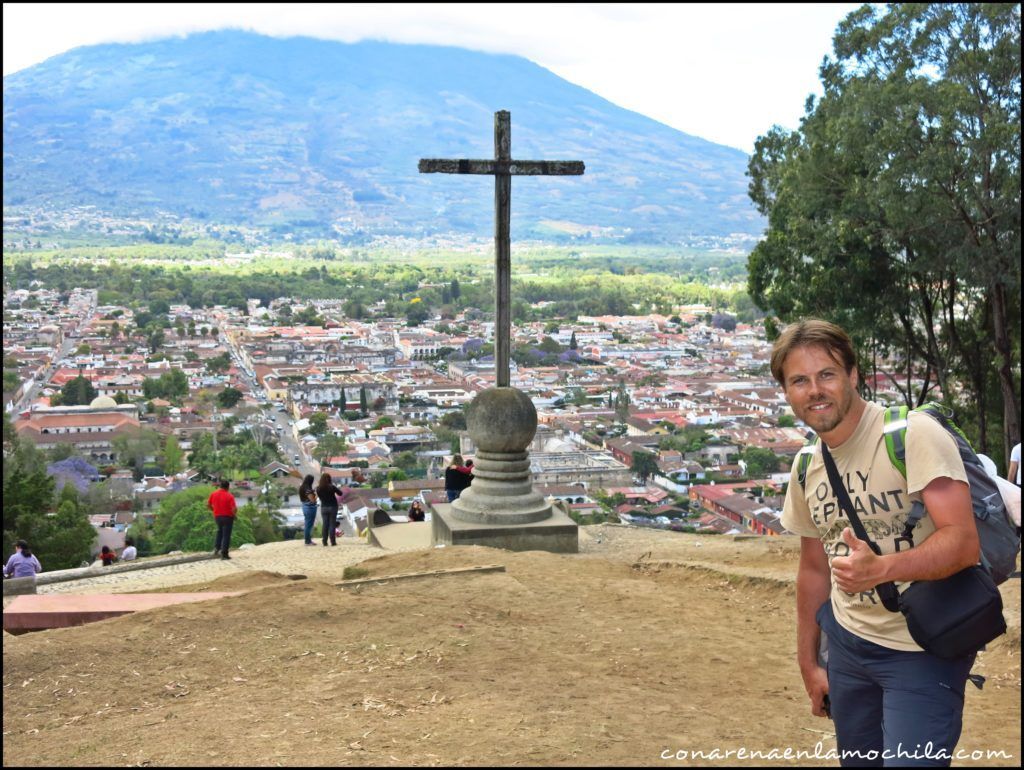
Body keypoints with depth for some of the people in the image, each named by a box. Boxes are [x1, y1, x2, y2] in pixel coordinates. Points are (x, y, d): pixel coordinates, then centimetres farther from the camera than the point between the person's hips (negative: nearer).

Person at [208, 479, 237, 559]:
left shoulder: (213, 494, -3)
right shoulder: (229, 496, -17)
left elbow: (208, 505, 5)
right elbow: (234, 509, -22)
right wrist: (233, 514, -2)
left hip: (217, 516, 5)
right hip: (227, 517, -5)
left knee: (220, 531, 27)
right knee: (226, 535, 2)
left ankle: (216, 548, 14)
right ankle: (224, 553, 1)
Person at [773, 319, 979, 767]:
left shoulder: (913, 434, -17)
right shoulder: (806, 469, 4)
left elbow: (963, 542, -24)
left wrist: (881, 569, -40)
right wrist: (808, 663, 17)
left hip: (924, 651, -6)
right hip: (848, 644, 6)